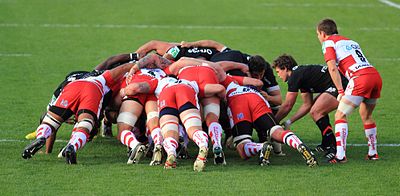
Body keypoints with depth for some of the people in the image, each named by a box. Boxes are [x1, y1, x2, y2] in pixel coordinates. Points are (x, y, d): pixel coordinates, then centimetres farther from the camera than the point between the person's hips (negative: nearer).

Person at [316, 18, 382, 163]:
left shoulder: (328, 43, 10)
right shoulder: (350, 41, 31)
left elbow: (332, 68, -3)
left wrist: (340, 91, -4)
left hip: (360, 78, -7)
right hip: (376, 75, 7)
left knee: (340, 115, -2)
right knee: (366, 116, 24)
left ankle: (340, 155, -13)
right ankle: (373, 153, 27)